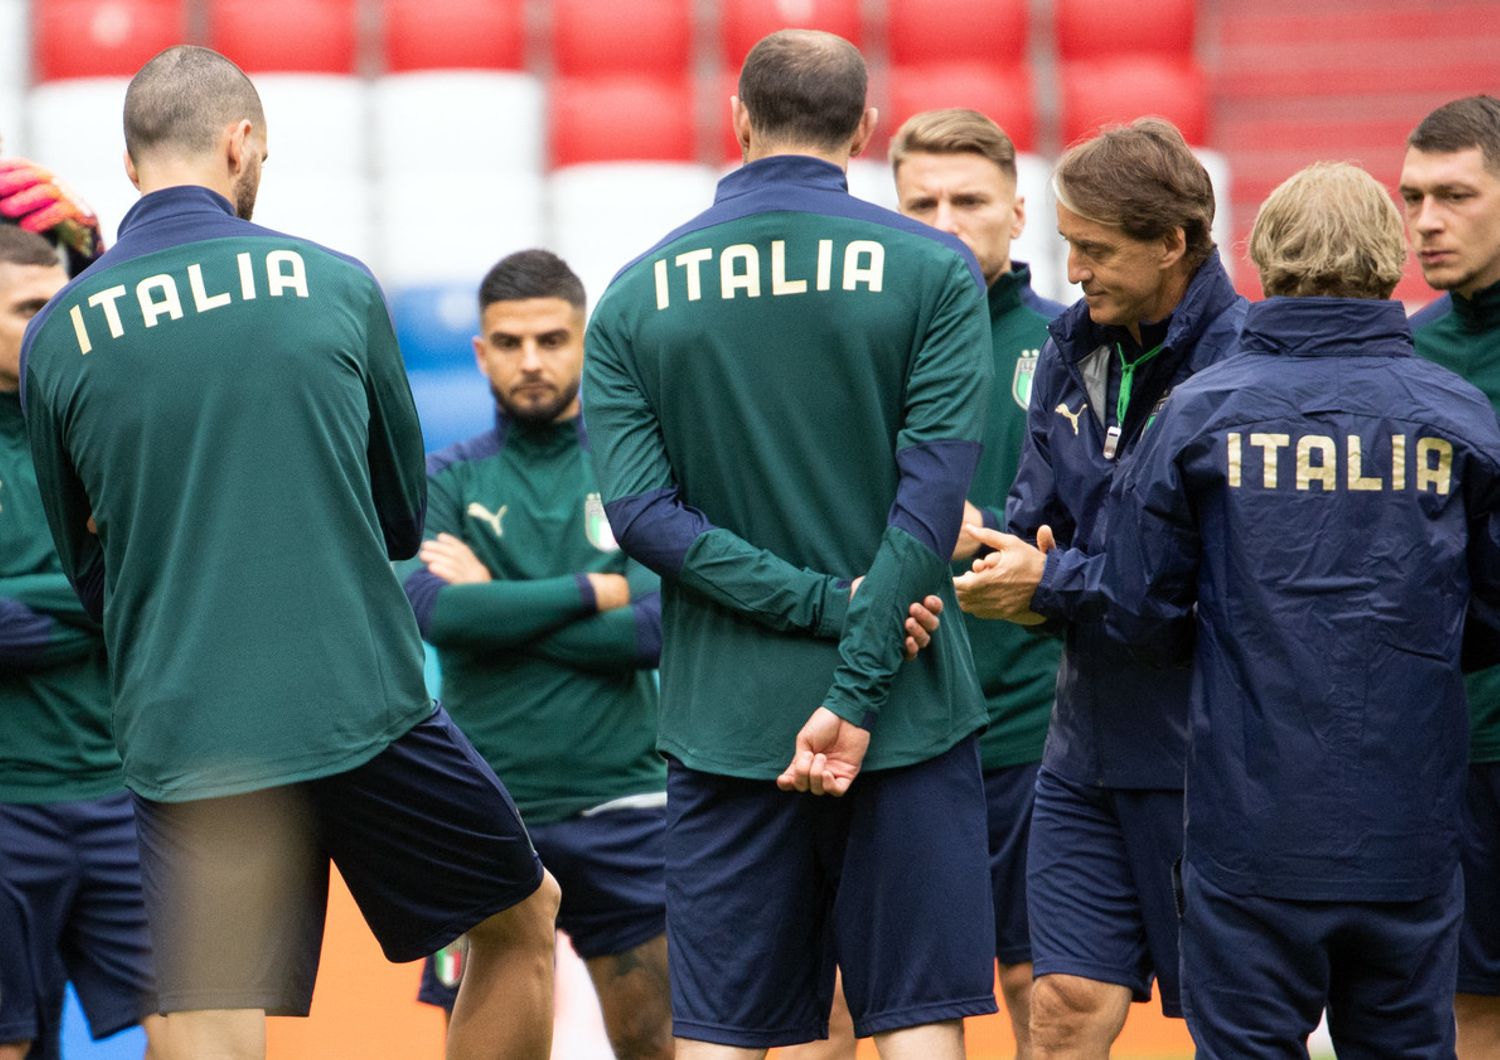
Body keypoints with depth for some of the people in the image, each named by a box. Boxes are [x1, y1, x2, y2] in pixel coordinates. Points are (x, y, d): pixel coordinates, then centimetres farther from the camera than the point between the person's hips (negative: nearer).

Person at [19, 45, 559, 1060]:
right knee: (523, 917, 20)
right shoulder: (335, 285, 1)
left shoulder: (55, 338, 3)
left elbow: (86, 569, 14)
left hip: (175, 738, 2)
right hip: (359, 704, -1)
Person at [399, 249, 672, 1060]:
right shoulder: (445, 482, 5)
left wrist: (500, 606, -8)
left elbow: (660, 628, -8)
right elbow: (434, 610, -13)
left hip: (623, 809, 0)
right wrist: (596, 591, -10)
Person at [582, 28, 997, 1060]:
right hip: (906, 718, -1)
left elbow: (640, 509, -6)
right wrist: (857, 691, -12)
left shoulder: (637, 295, 4)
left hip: (724, 727, 2)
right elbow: (932, 497, -11)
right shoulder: (932, 271, -2)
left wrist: (826, 604, -9)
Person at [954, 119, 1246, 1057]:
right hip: (1089, 742, 6)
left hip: (1202, 756, -6)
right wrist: (1008, 572, -9)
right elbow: (1037, 512, 14)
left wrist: (1056, 583, -15)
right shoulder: (1075, 347, 8)